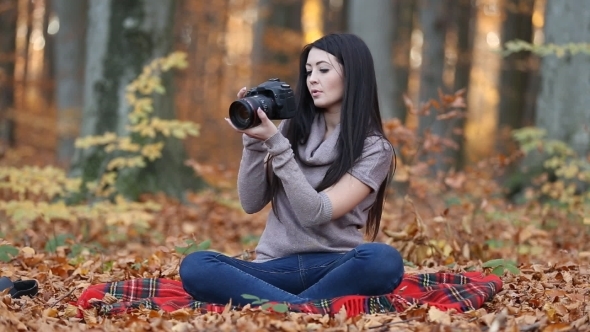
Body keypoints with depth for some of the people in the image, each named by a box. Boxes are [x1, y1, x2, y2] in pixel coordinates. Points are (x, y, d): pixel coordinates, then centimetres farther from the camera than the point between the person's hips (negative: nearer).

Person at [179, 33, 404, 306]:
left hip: (334, 268, -3)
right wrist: (254, 140, -7)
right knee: (194, 266, -26)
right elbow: (251, 203, 5)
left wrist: (274, 142, -18)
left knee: (384, 260, -37)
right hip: (277, 268, 3)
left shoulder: (374, 148, -2)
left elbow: (315, 213, -14)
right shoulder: (292, 128, 11)